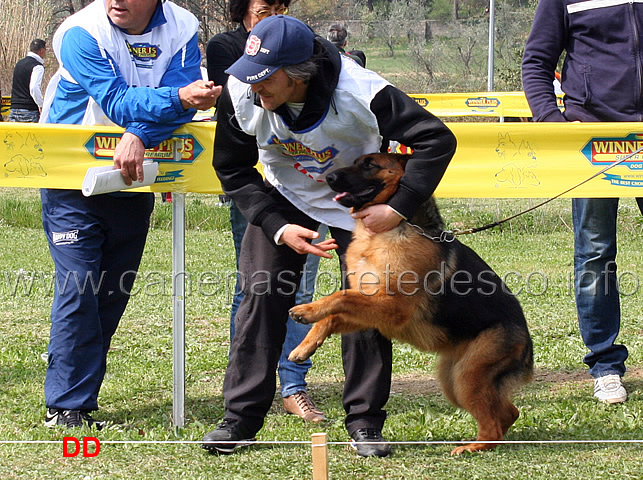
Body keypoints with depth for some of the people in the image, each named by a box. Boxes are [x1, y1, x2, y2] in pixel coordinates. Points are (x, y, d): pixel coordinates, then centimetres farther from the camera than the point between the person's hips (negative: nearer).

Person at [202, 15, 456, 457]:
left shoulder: (360, 93, -37)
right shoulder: (240, 96, -27)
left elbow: (437, 139, -34)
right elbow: (233, 171, -12)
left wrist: (398, 209, -41)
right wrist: (278, 227, -24)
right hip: (284, 196, 2)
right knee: (261, 296, -7)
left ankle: (365, 422, 8)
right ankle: (241, 417, 2)